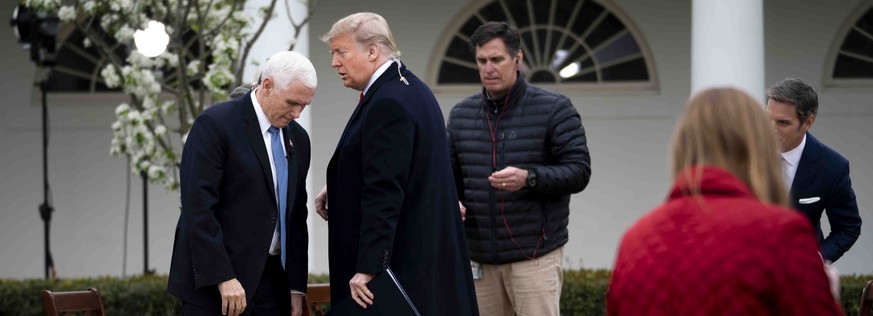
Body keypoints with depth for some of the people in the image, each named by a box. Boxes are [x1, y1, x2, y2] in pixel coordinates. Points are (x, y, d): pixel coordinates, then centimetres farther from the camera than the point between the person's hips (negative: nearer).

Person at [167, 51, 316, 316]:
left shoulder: (297, 138, 12)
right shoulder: (215, 124, -10)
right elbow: (197, 207, -16)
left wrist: (296, 286, 11)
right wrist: (223, 278, -20)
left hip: (271, 281, 7)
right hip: (214, 282, -7)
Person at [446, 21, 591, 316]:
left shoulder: (553, 109, -2)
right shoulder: (461, 114, 12)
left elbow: (579, 171, -7)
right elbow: (451, 173, 18)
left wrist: (529, 178, -23)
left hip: (534, 255, -5)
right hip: (479, 256, 5)